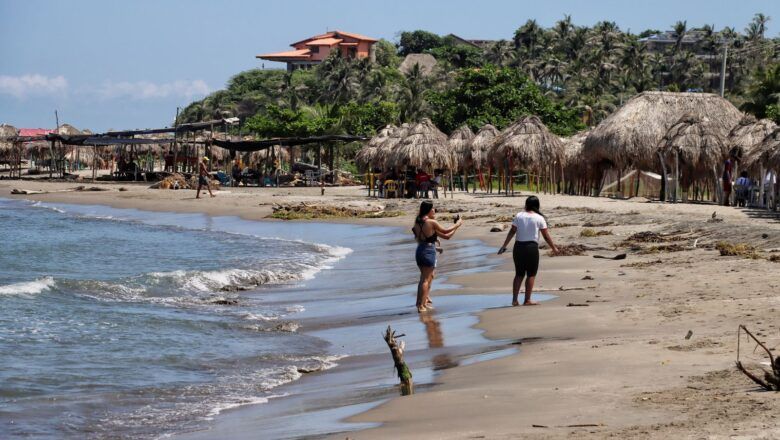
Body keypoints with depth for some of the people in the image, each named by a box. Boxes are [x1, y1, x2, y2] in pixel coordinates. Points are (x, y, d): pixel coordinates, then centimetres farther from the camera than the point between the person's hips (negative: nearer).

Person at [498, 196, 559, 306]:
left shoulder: (519, 216, 3)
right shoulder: (539, 218, -2)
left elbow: (512, 232, 0)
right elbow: (546, 236, -1)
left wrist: (504, 246, 4)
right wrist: (554, 248, 11)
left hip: (518, 247, 3)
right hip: (532, 247, -3)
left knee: (519, 274, 13)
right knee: (531, 274, 6)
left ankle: (514, 299, 9)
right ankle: (527, 300, 3)